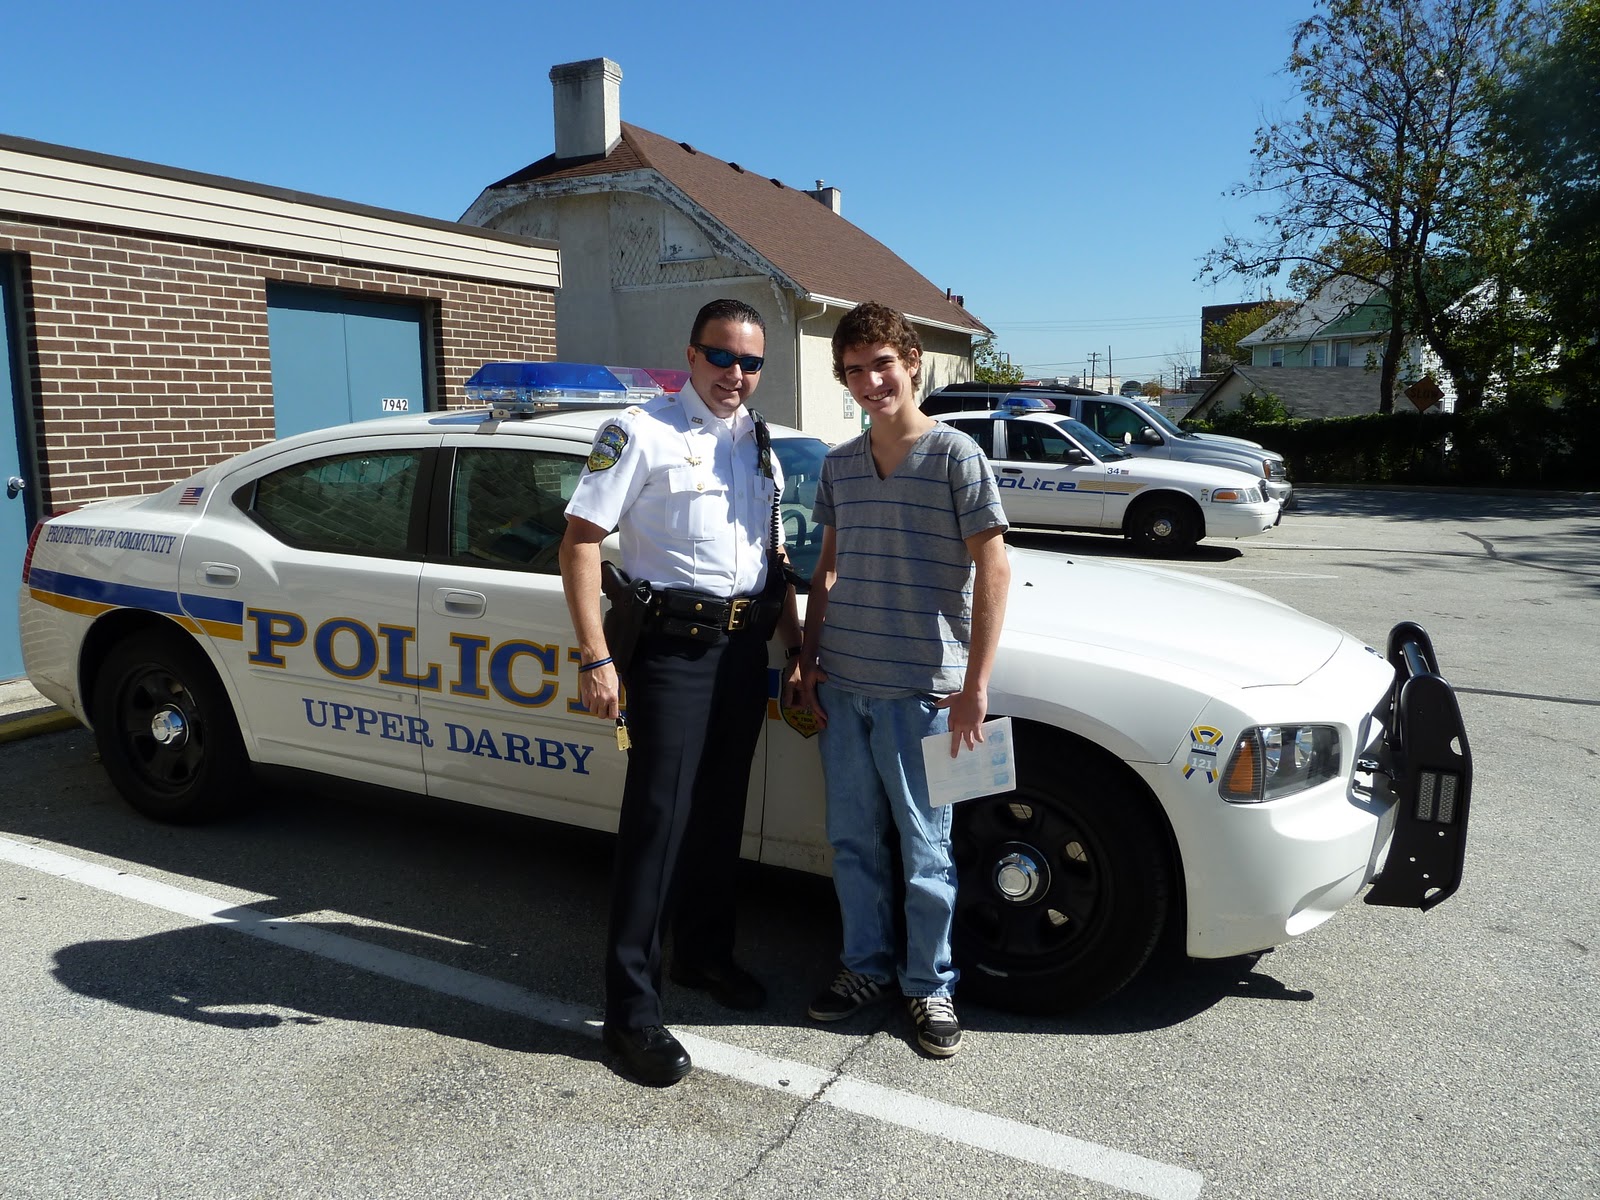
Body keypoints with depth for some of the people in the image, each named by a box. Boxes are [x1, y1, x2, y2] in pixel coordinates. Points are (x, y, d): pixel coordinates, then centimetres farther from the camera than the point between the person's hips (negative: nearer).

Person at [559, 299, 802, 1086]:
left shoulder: (759, 443, 14)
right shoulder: (640, 432, -7)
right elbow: (579, 541, -11)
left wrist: (795, 644, 13)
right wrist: (595, 658, -18)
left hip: (745, 646, 7)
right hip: (673, 645, -6)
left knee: (720, 813, 16)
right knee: (658, 820, -5)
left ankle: (704, 953, 34)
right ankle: (632, 1011, 5)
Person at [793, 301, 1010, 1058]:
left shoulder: (955, 456, -7)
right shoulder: (839, 466, 10)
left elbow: (994, 570, -10)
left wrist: (975, 688, -13)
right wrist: (810, 661, 10)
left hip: (918, 690, -5)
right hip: (842, 686, 5)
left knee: (924, 848, 6)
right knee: (853, 841, 15)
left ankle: (930, 986, 24)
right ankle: (866, 967, 32)